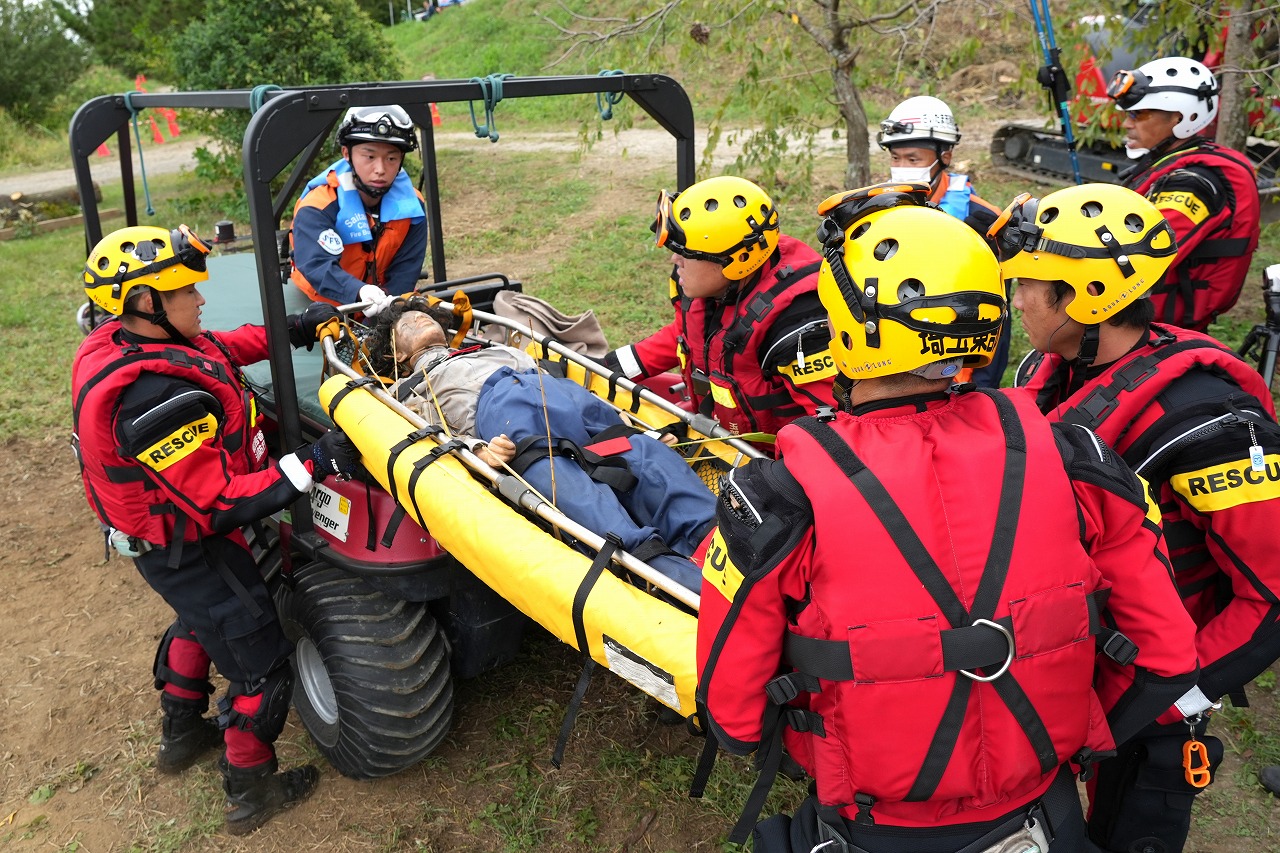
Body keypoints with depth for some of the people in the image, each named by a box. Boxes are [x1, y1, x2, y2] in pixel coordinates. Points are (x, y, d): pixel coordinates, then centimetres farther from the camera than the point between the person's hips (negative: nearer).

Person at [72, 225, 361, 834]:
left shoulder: (123, 343, -8)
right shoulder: (158, 401, -38)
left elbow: (218, 348, 10)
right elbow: (221, 504, -35)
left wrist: (290, 329, 3)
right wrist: (313, 464, -36)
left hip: (156, 530, 10)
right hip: (187, 550, -10)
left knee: (200, 618, 34)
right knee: (260, 662, 7)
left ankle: (182, 734, 55)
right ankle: (250, 794, 26)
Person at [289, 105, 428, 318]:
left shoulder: (410, 204, -6)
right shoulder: (318, 208, -18)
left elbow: (405, 270, -10)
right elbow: (316, 265, -34)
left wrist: (385, 305, -29)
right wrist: (360, 292, -53)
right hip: (326, 312, -2)